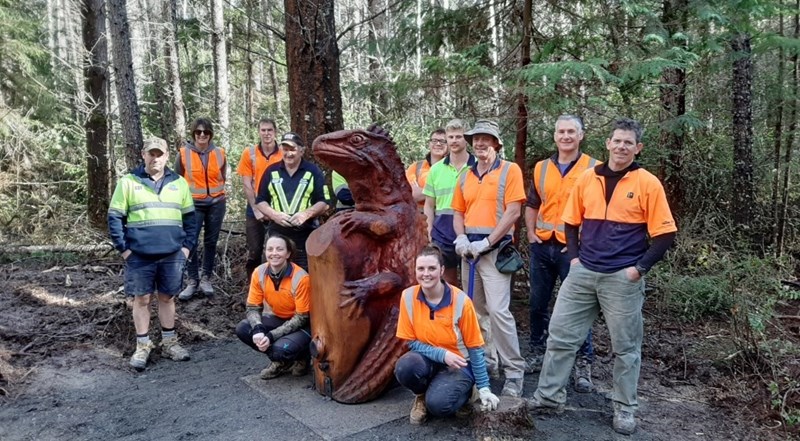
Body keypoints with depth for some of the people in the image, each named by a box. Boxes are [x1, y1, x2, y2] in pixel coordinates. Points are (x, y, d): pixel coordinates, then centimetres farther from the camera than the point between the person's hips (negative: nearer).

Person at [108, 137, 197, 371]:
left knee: (167, 297, 12)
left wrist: (187, 245, 4)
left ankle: (169, 342, 25)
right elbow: (114, 218, 0)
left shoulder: (179, 183, 7)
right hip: (139, 255, -2)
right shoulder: (128, 182, -1)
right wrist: (123, 248, -6)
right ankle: (143, 346, 18)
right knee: (142, 299, 6)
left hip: (172, 254, 2)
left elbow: (190, 217, 12)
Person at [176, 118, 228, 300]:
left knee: (211, 242, 8)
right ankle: (193, 280, 6)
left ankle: (206, 279, 19)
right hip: (193, 204, -2)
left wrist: (216, 192, 8)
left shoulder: (219, 153, 2)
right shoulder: (183, 153, -4)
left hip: (216, 203, 2)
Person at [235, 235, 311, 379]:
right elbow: (253, 307, -6)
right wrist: (258, 329, -28)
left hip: (301, 325, -6)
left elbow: (301, 318, -21)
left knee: (281, 349, -33)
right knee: (242, 329, -18)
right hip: (276, 319, 6)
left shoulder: (301, 278, -27)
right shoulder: (259, 273, -13)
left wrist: (271, 336, -28)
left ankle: (299, 358, 6)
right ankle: (281, 361, 2)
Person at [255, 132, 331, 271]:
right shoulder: (271, 171, 9)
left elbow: (324, 203, 2)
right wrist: (274, 215, -9)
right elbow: (260, 201, 11)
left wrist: (306, 213, -16)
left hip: (306, 237, -2)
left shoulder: (313, 171, 3)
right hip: (277, 235, 2)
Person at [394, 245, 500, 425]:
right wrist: (442, 354, -21)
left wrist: (483, 388, -9)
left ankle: (462, 389, 7)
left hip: (458, 364, -2)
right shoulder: (408, 296, -11)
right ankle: (422, 396, 3)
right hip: (428, 358, 2)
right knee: (404, 368, -33)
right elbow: (412, 342, -5)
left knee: (438, 403, -30)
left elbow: (474, 347, -9)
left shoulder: (461, 301, -18)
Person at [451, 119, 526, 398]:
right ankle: (486, 360, 27)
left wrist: (486, 243, -16)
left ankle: (514, 373, -4)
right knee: (477, 310, 13)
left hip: (495, 248, -6)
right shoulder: (466, 177, 14)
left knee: (497, 310, -14)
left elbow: (513, 212, -11)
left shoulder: (510, 171, -3)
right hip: (469, 249, 7)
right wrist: (461, 238, -4)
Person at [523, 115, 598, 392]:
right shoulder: (541, 168, 10)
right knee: (538, 304, 12)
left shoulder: (593, 169, -2)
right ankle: (537, 353, 27)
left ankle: (584, 364, 13)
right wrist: (531, 234, 7)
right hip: (542, 246, 5)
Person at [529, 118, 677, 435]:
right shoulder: (587, 178, 5)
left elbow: (664, 234, -5)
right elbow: (572, 221, 15)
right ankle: (549, 396, 21)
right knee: (560, 334, 6)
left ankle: (624, 409, 25)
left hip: (623, 278, -3)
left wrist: (640, 267, -10)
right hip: (583, 273, 4)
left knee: (625, 347, 9)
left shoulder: (648, 184, -6)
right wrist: (574, 257, 5)